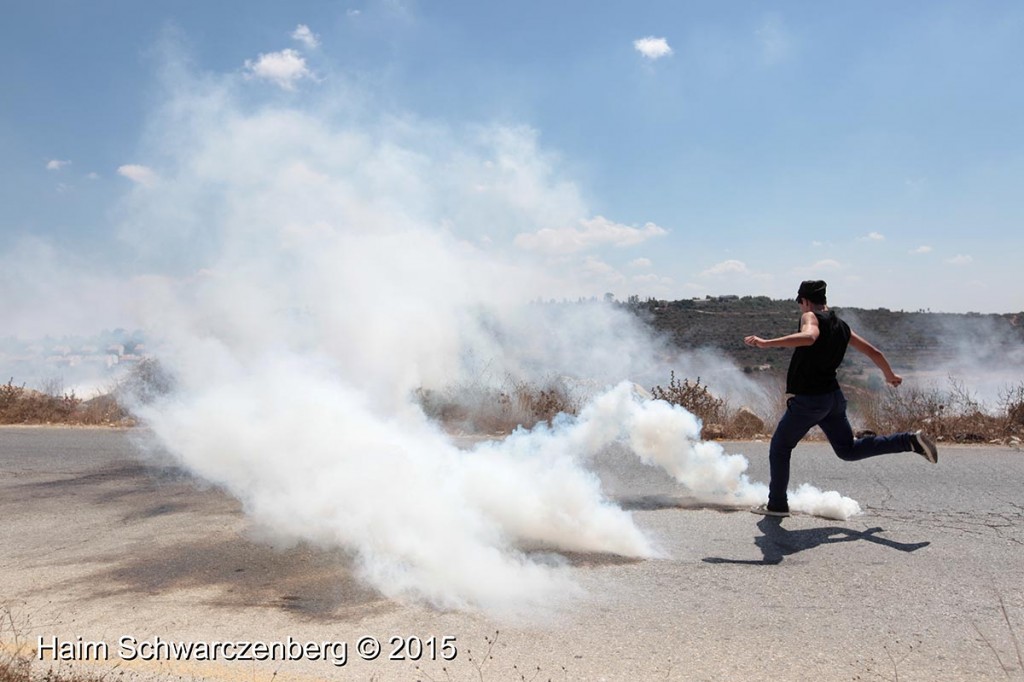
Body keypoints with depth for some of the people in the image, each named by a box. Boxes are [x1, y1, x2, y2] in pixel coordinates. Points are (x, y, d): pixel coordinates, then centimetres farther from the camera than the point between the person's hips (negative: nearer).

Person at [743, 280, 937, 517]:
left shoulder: (810, 317, -11)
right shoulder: (842, 327, 11)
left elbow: (809, 337, -35)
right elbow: (874, 352, 18)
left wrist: (766, 343, -37)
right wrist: (890, 375, 36)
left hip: (808, 400, -7)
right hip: (834, 397, 7)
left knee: (779, 449, 9)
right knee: (848, 450, 19)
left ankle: (777, 505, 14)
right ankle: (910, 440, 6)